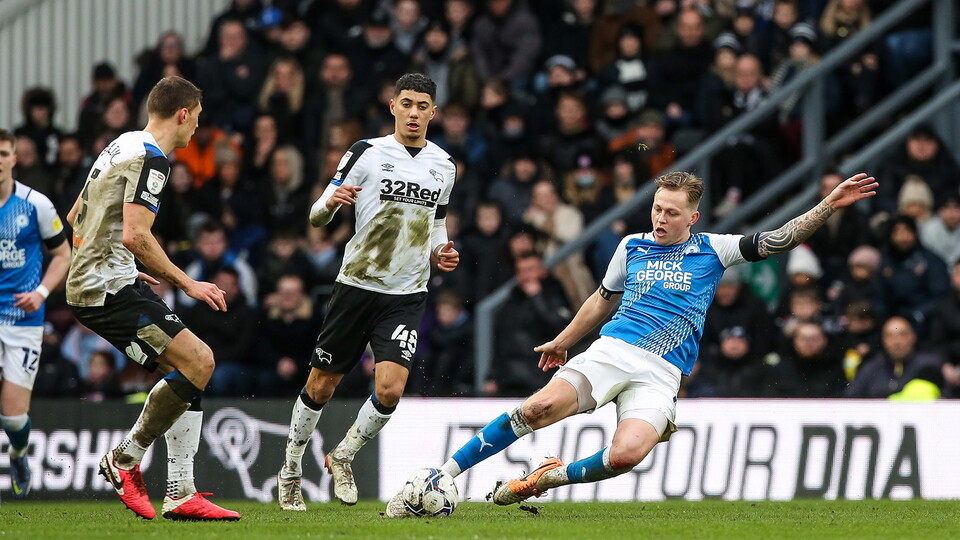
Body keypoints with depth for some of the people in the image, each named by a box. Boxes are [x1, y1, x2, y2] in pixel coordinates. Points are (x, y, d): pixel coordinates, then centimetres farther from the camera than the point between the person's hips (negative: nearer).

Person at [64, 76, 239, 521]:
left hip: (90, 284, 10)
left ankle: (180, 493, 2)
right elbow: (135, 235, -24)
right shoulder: (150, 158, -13)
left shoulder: (122, 147, 18)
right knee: (198, 363, -17)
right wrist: (186, 283, -17)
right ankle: (126, 458, -4)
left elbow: (75, 217, 27)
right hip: (109, 289, -10)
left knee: (192, 368, 7)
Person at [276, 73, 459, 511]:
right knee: (320, 388, 5)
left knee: (390, 390, -15)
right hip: (356, 286, -2)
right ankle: (290, 470, 25)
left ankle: (343, 457, 10)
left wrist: (439, 253, 3)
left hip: (406, 296, 2)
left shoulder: (443, 166, 10)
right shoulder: (366, 153, -3)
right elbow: (316, 217, -2)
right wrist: (330, 202, -25)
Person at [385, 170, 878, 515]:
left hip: (662, 373, -1)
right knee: (541, 406, -26)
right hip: (612, 350, 1)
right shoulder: (632, 246, 13)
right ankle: (441, 475, -24)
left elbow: (778, 240, 1)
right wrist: (563, 341, 36)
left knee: (628, 453, -30)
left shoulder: (712, 250, 7)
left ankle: (550, 477, -3)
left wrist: (829, 205, -11)